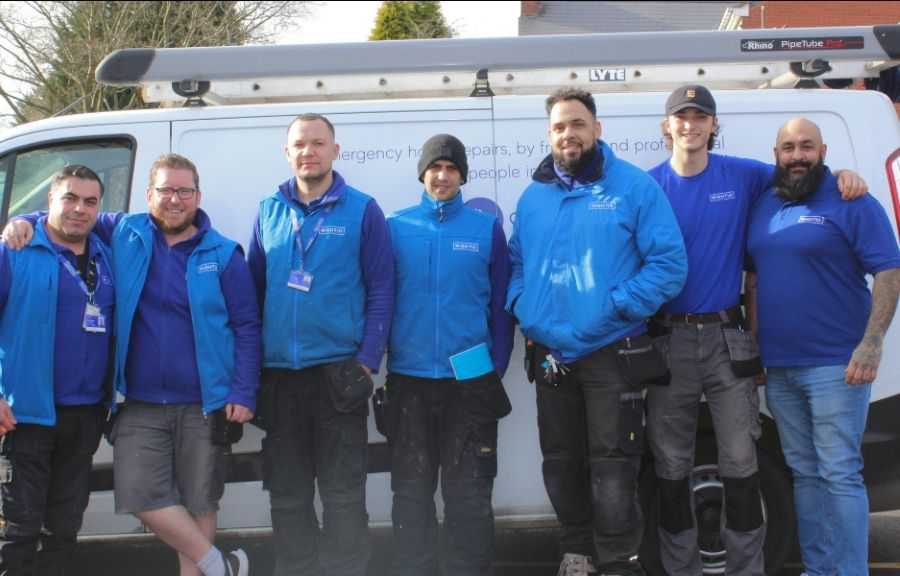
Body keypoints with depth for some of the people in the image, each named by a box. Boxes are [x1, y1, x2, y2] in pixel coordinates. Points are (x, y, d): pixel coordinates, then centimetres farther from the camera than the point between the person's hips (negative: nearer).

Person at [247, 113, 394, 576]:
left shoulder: (362, 211, -1)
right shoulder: (269, 212, 10)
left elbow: (381, 289, -3)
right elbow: (253, 290, 13)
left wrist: (367, 359, -11)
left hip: (339, 371, -4)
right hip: (278, 372, 4)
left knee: (342, 493, 2)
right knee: (286, 493, 11)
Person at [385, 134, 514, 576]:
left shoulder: (487, 227, 1)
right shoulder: (396, 227, 3)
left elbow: (501, 303, 4)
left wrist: (497, 367, -1)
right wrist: (380, 359, 2)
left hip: (471, 379, -1)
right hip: (409, 380, 1)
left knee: (469, 493, 6)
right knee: (411, 492, 11)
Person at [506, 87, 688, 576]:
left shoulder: (635, 186, -5)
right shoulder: (533, 197, 11)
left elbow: (669, 263, -10)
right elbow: (516, 262, 19)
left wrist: (619, 307, -18)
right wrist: (521, 307, 1)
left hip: (613, 353, -5)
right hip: (549, 354, 5)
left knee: (612, 468, -4)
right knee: (560, 464, 15)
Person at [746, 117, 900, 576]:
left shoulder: (851, 202, -6)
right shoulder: (763, 206, 13)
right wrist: (754, 345, 15)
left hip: (835, 364, -6)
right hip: (778, 366, 6)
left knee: (840, 475, -6)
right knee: (804, 473, 12)